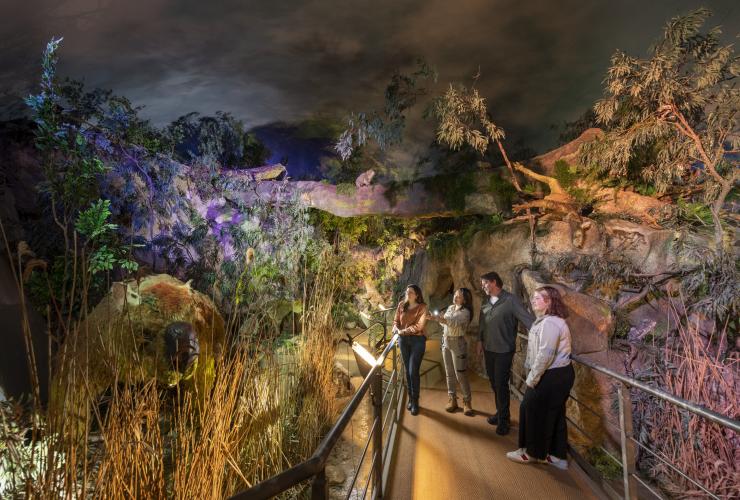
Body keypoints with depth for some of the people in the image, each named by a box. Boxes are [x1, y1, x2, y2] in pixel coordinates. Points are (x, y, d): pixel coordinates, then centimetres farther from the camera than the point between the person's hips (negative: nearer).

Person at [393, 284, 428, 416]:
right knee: (407, 370, 10)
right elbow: (396, 320, 10)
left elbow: (419, 326, -15)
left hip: (417, 340, -4)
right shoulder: (401, 305, 6)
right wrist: (396, 328, -12)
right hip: (403, 340, 4)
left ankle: (415, 402, 8)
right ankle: (410, 398, 23)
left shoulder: (422, 307, -7)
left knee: (413, 371, -6)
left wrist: (403, 331, -15)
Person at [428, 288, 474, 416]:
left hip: (458, 343, -6)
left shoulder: (465, 312, -12)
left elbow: (454, 322, -29)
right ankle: (452, 399, 19)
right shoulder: (450, 308, 10)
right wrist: (438, 318, -10)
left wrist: (439, 318, -38)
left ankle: (467, 402, 8)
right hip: (445, 341, 7)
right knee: (449, 373, 10)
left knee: (461, 374, -4)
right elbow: (444, 322, 11)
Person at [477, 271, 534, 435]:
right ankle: (500, 412, 32)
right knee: (493, 383, 15)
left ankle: (503, 420, 14)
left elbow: (528, 319, -20)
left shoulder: (510, 301, -15)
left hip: (504, 351, -6)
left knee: (501, 385, 0)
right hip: (488, 349, 6)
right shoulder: (486, 303, 5)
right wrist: (480, 341, 13)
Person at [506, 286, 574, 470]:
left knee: (532, 410, 3)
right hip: (560, 374, 10)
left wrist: (532, 379, -18)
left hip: (552, 377, -10)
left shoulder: (549, 323, -21)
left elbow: (545, 355, -25)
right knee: (554, 414, 16)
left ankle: (531, 453, 19)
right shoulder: (545, 320, 13)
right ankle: (557, 455, 26)